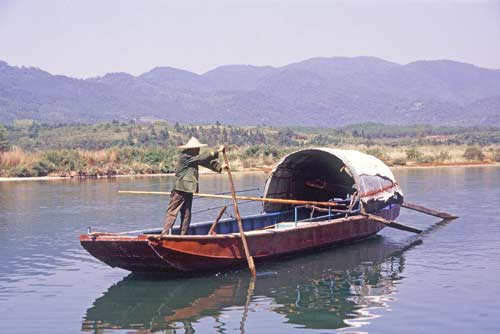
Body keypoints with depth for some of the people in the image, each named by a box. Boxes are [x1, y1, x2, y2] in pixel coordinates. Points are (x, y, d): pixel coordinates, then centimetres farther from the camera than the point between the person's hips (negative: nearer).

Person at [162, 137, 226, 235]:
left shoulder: (193, 158, 13)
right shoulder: (185, 157, -16)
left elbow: (206, 162, 11)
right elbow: (202, 157, -21)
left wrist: (220, 167, -1)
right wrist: (218, 151, -20)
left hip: (188, 191, 9)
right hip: (180, 191, -9)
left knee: (186, 215, 9)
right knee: (172, 212, -8)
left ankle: (183, 236, 13)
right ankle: (165, 233, -9)